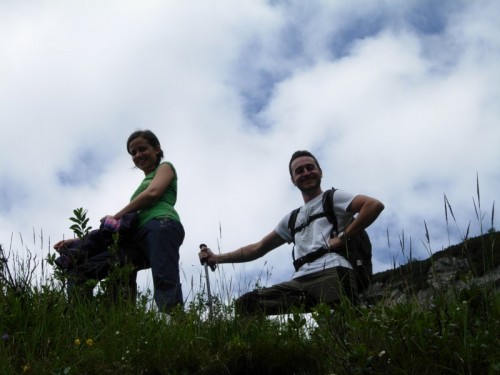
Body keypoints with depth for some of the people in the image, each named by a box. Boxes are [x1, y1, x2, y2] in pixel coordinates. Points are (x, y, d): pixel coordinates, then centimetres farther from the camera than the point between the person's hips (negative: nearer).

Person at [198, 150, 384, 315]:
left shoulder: (333, 198, 15)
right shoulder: (293, 218, 33)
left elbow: (375, 205, -2)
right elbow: (259, 248, 36)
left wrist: (343, 237, -6)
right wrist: (218, 258, 28)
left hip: (332, 274, -6)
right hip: (300, 281, 6)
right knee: (245, 304, -13)